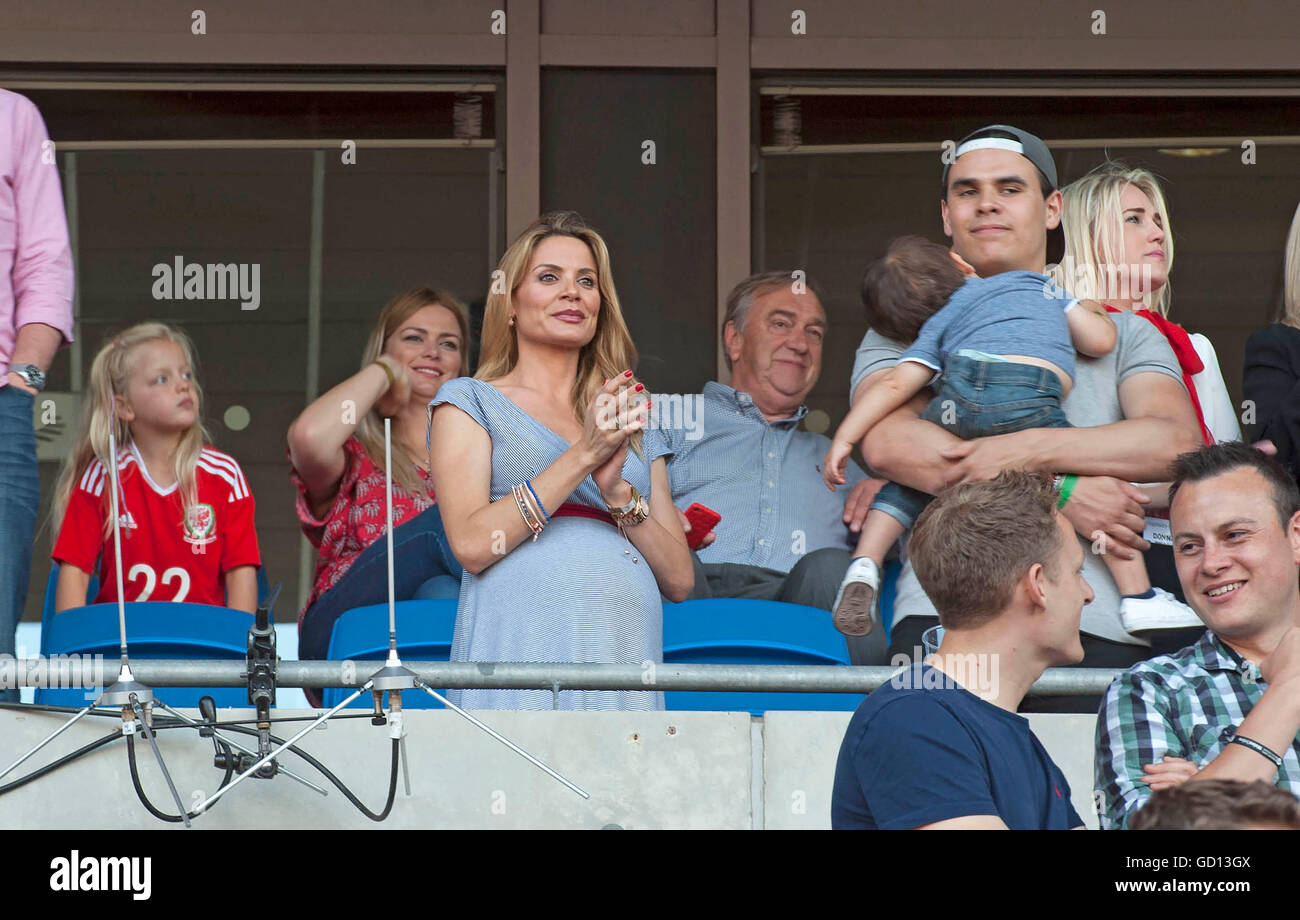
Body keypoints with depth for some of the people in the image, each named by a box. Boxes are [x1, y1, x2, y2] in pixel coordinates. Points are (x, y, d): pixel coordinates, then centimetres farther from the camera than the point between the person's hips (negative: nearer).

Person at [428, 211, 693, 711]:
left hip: (628, 657, 3)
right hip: (520, 655, -3)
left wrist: (618, 491, 0)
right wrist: (583, 455, -6)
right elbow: (471, 544, -4)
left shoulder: (635, 424, 24)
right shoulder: (469, 401, 12)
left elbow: (679, 580, 15)